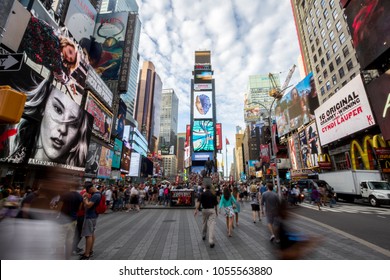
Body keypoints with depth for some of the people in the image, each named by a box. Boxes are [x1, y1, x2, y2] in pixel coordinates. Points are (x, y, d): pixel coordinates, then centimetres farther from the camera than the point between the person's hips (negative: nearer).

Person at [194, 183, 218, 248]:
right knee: (212, 225, -5)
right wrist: (216, 212, 22)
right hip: (212, 210, -1)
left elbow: (198, 202, -15)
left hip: (204, 210, 1)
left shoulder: (202, 194, -2)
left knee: (204, 224, 21)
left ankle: (203, 236, 40)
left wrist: (196, 209, -18)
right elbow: (215, 205, 8)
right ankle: (211, 241, -11)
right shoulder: (213, 195, 1)